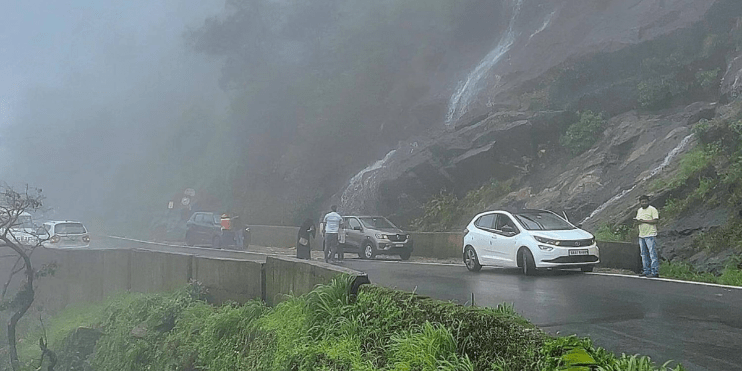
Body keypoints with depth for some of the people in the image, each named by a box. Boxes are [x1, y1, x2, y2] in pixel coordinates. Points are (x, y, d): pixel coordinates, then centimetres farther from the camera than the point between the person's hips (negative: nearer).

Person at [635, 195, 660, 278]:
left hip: (650, 235, -8)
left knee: (652, 254, -9)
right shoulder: (639, 210, 17)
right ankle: (646, 271, 14)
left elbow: (655, 221, -14)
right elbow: (638, 221, 20)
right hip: (641, 235, 8)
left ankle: (655, 272, -8)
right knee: (644, 254, 9)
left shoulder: (652, 209, -6)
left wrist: (644, 221, -16)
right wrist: (637, 220, -4)